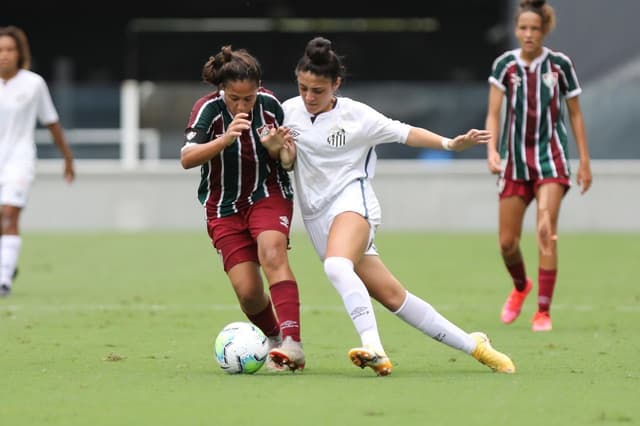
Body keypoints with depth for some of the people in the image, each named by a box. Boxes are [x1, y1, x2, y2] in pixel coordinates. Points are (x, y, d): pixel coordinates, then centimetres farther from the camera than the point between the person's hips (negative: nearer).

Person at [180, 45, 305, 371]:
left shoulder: (269, 104, -11)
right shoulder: (208, 109, -18)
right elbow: (187, 159, -31)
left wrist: (275, 148, -22)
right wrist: (225, 139, -46)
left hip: (269, 195, 0)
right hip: (225, 208, 0)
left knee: (272, 255, -28)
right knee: (247, 292, -9)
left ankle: (292, 344, -38)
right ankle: (275, 339, 21)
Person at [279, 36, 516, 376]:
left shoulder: (355, 115, -5)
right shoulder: (289, 111, 5)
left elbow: (404, 132, 0)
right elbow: (285, 165, 14)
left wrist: (450, 144, -11)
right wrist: (283, 153, -9)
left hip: (352, 200, -4)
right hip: (317, 218, 4)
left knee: (337, 266, -37)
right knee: (392, 296, 0)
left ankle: (373, 349, -44)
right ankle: (472, 345, 9)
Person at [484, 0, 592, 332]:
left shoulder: (559, 64, -1)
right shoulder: (505, 65, -1)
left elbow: (575, 114, 6)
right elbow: (493, 113, -5)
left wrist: (584, 161, 3)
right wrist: (491, 150, -22)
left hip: (551, 156, -2)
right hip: (515, 158, 2)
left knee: (546, 232, -17)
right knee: (507, 242, 5)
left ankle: (543, 312, -12)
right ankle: (520, 287, 37)